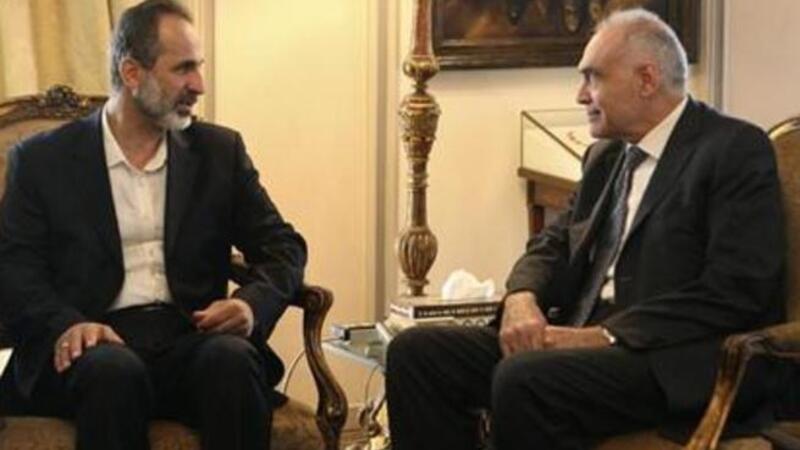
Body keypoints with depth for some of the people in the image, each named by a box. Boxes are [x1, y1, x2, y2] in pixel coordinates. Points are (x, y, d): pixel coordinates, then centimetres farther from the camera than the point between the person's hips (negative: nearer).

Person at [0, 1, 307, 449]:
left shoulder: (220, 150, 16)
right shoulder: (44, 159, 9)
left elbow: (282, 246, 12)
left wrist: (252, 303, -11)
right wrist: (66, 324, -20)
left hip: (190, 336, 2)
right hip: (97, 342, -2)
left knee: (232, 359, -33)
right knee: (113, 369, -37)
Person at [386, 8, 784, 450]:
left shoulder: (736, 149, -6)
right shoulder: (607, 155, 20)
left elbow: (736, 291, -15)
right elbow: (553, 245, 22)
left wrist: (604, 335, -19)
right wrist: (522, 298, -4)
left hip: (681, 362, -8)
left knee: (524, 379, -34)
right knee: (415, 352, -8)